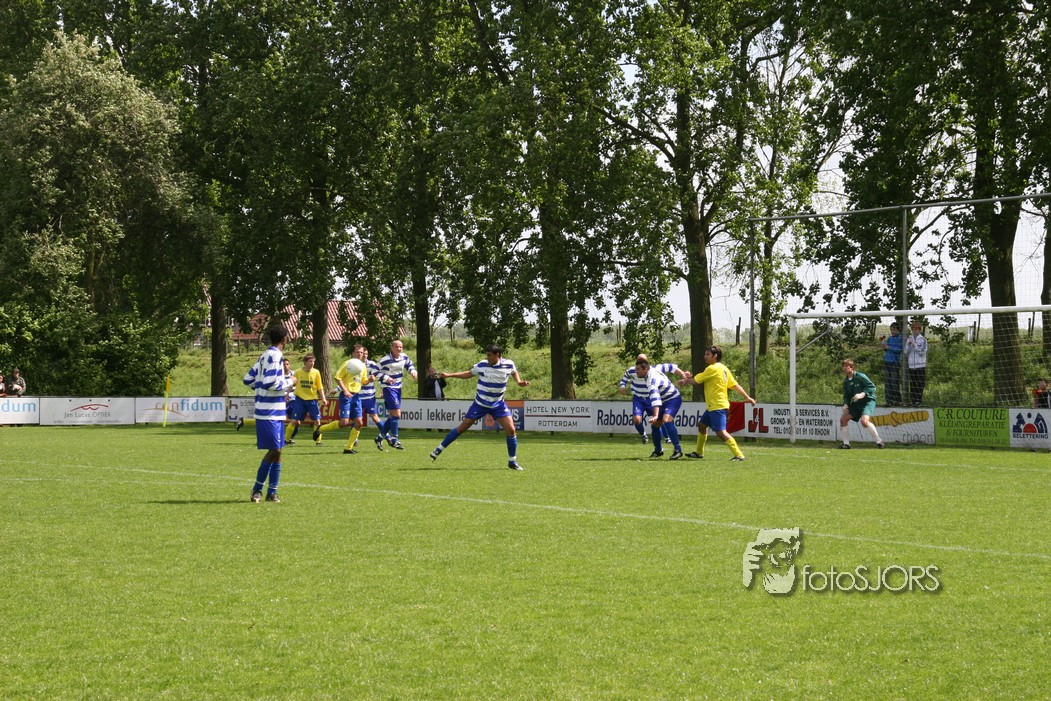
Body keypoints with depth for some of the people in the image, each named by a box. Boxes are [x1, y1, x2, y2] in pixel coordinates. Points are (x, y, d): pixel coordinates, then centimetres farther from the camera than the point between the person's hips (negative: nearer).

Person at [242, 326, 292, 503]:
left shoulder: (265, 355, 16)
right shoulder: (274, 356, -13)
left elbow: (248, 379, 19)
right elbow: (270, 382, -23)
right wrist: (288, 382, -8)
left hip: (274, 412, 10)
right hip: (270, 412, -10)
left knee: (276, 451, 10)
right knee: (275, 451, -8)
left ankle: (272, 492, 12)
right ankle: (258, 488, -1)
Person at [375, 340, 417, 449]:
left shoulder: (404, 357, 2)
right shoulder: (384, 360, -16)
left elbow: (409, 365, 21)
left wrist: (413, 372, 0)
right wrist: (386, 378, -26)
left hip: (398, 388, 8)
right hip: (389, 389, -8)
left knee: (392, 416, 12)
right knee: (397, 414, -14)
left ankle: (380, 438, 25)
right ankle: (394, 440, -6)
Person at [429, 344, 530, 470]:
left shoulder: (508, 364, -12)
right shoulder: (482, 365, -13)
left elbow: (514, 372, 13)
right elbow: (469, 373, 4)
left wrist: (519, 381, -6)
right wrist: (449, 375, -1)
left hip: (498, 404, 1)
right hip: (480, 403, -1)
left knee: (510, 430, -11)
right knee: (462, 427, 2)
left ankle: (512, 461, 5)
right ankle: (439, 449, 16)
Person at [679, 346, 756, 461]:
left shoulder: (713, 368, -15)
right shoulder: (724, 369, 13)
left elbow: (696, 380, -8)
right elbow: (735, 385, 11)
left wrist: (685, 380, 11)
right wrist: (747, 397, 11)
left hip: (718, 406, -11)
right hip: (713, 406, 11)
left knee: (721, 432, -16)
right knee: (701, 425, 22)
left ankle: (739, 455, -19)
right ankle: (699, 452, 34)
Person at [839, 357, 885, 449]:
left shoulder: (860, 376, -15)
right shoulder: (846, 381, 7)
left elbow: (872, 387, -17)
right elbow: (846, 395, 15)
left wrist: (862, 394, -29)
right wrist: (845, 404, -4)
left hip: (868, 401, -8)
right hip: (856, 404, 8)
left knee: (864, 421, -30)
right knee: (843, 419, -1)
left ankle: (878, 441, -18)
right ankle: (846, 443, 9)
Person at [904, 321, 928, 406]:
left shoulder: (923, 340, 1)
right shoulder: (909, 339, 10)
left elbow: (922, 352, -7)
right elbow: (906, 352, 8)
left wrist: (914, 345, -13)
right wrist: (908, 344, -8)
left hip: (920, 365, -3)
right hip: (911, 365, 3)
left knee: (920, 384, -4)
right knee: (912, 384, 5)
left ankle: (919, 400, 0)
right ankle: (912, 400, 9)